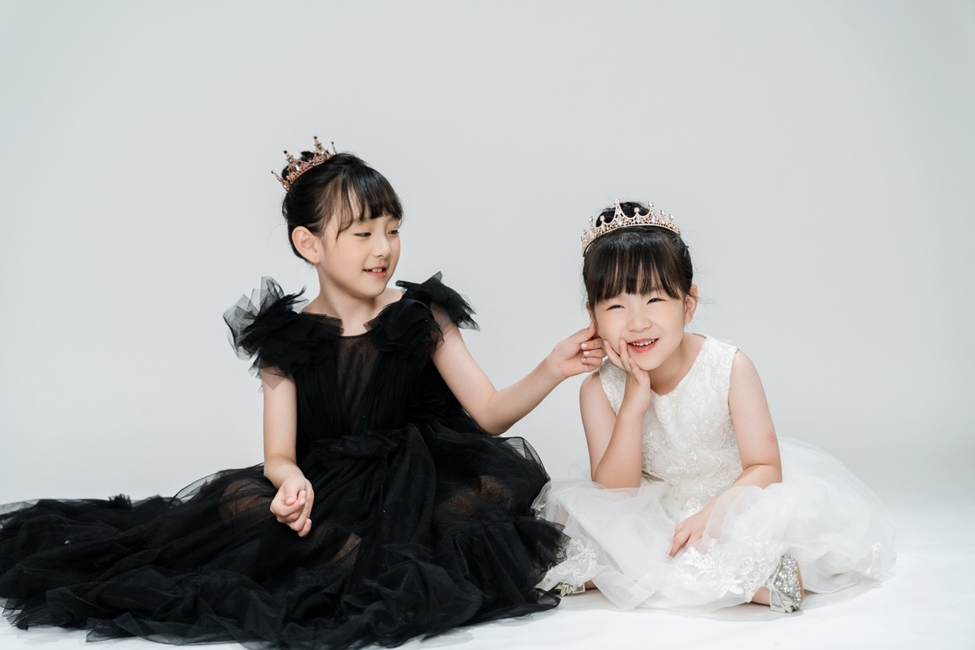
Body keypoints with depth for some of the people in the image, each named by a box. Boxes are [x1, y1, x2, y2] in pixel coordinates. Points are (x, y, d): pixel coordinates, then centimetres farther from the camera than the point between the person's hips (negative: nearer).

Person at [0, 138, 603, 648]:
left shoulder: (422, 315, 0)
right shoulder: (287, 336, 0)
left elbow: (489, 413, -3)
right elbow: (279, 453, -5)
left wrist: (551, 370, -22)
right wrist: (292, 481, -31)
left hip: (416, 480, 0)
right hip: (328, 483, 0)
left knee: (499, 486, -29)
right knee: (240, 502, -28)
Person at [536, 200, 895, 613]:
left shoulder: (729, 369, -17)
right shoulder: (600, 390, -13)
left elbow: (765, 466, -14)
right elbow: (613, 496, -15)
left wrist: (714, 513, -33)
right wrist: (632, 407, -28)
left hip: (731, 496, -2)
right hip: (652, 516, 3)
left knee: (800, 504, -30)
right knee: (565, 502, -20)